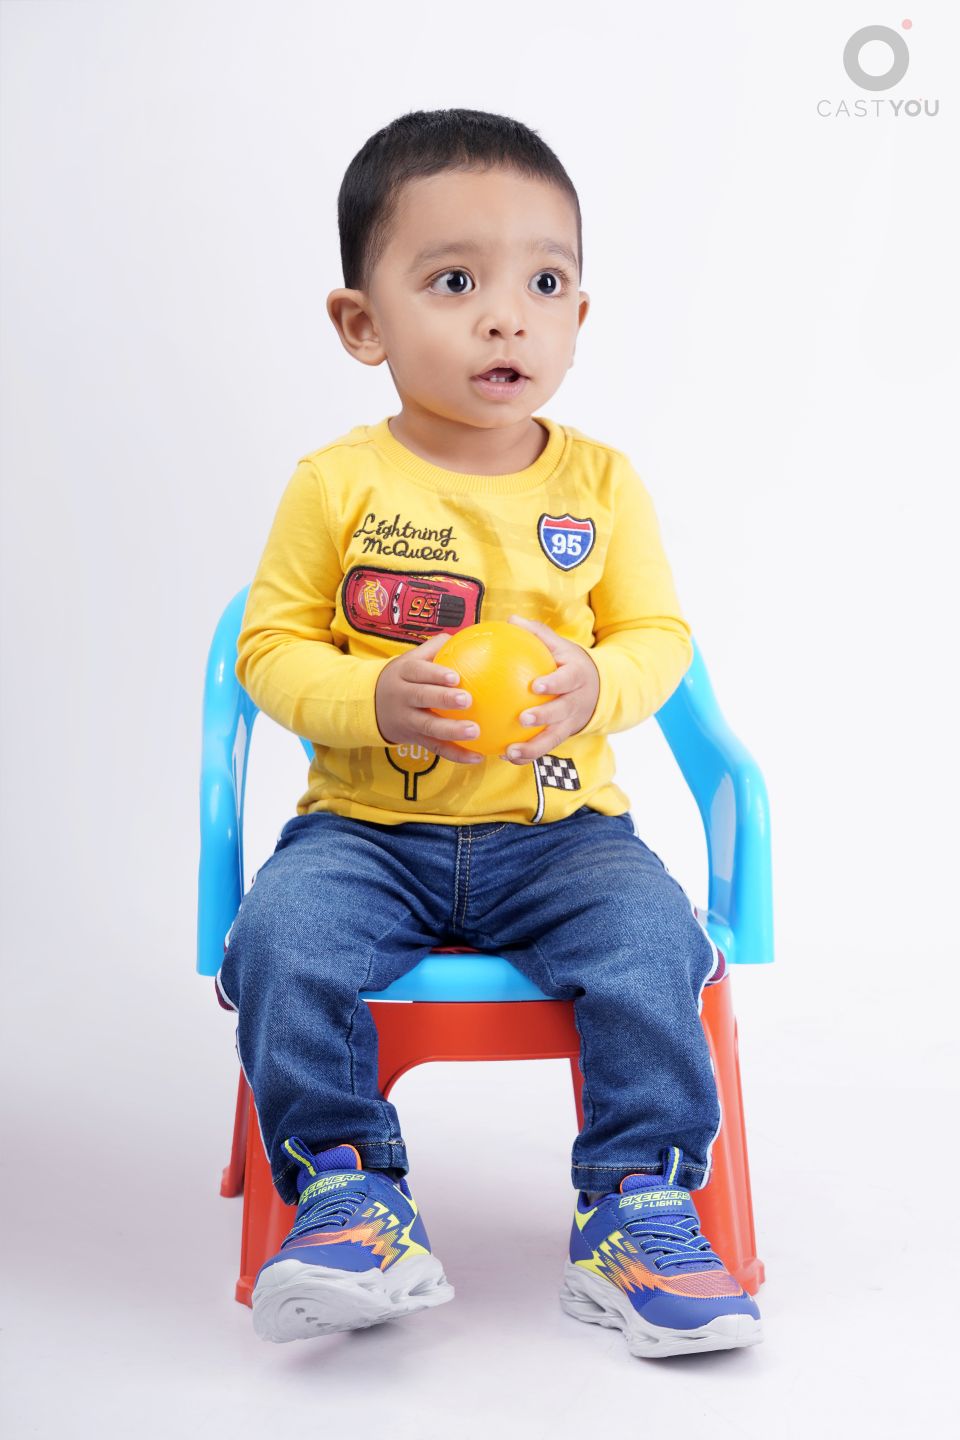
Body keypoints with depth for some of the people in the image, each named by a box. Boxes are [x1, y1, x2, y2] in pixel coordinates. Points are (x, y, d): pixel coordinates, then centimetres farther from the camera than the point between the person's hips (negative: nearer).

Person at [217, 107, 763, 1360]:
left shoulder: (602, 484, 1)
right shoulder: (338, 484, -3)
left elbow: (659, 634, 5)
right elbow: (270, 648, -1)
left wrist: (596, 685, -18)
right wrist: (373, 703, -20)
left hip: (563, 828, 1)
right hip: (367, 829, 0)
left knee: (650, 940, -25)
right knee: (281, 940, -27)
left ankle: (637, 1210, -9)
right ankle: (352, 1195, -11)